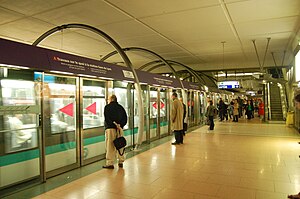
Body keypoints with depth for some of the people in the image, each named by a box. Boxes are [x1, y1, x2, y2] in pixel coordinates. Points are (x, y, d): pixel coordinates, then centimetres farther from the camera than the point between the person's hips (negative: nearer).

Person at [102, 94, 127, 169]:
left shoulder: (107, 107, -1)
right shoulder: (121, 107, 15)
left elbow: (107, 119, -13)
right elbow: (125, 119, 10)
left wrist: (114, 124, -12)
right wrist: (120, 125, 0)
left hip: (110, 128, -5)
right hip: (120, 129, 5)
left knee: (110, 146, -1)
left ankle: (110, 163, 0)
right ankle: (121, 162, 18)